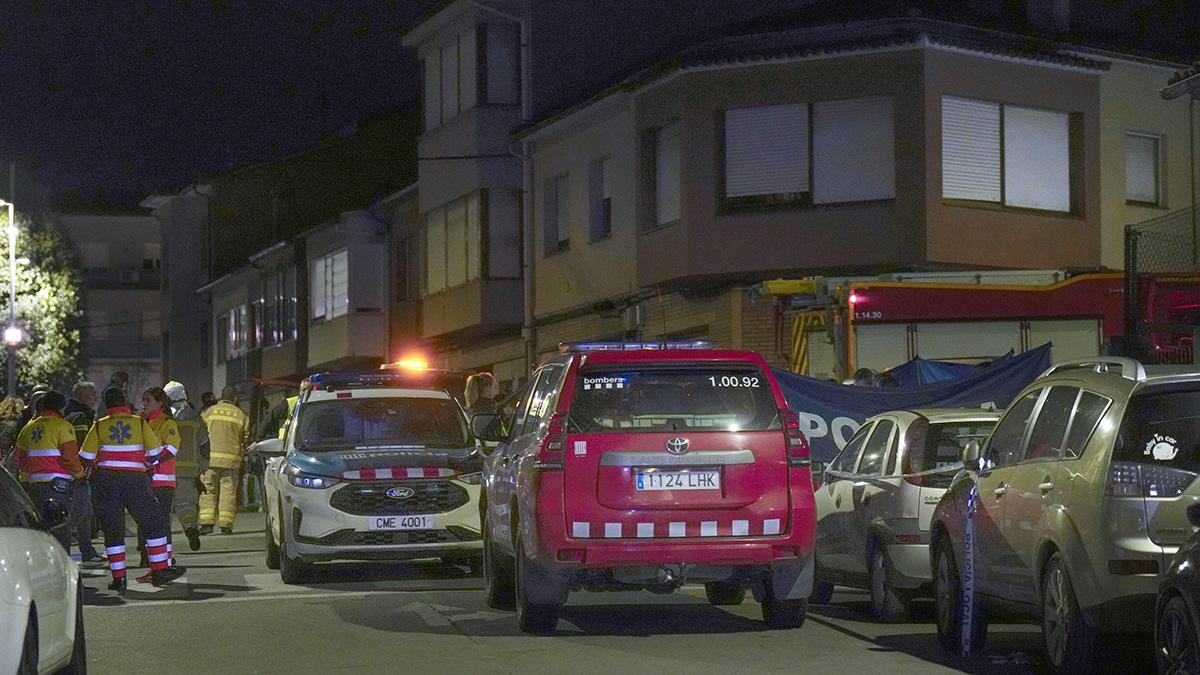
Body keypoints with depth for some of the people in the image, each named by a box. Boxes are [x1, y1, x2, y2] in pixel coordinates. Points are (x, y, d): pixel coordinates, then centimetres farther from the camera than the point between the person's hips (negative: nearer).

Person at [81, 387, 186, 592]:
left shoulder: (99, 426, 4)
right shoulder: (140, 423, 3)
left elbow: (85, 458, 2)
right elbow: (156, 454, 4)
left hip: (105, 482, 1)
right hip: (135, 480, -1)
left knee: (111, 529, 7)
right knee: (154, 524, 9)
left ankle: (118, 577, 4)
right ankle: (159, 570, 5)